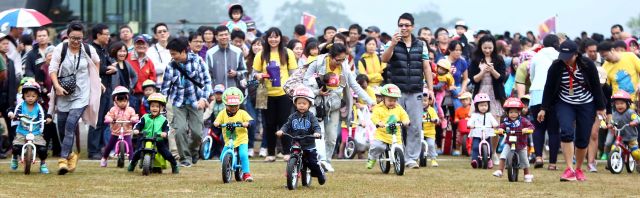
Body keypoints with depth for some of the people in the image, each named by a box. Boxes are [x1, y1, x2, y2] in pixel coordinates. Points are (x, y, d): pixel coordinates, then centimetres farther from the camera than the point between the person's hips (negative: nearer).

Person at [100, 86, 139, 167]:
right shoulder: (113, 110, -2)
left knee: (129, 146, -19)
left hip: (126, 132, -1)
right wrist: (109, 119, -32)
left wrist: (134, 119, -30)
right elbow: (108, 116, -9)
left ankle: (131, 160, -14)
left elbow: (134, 116, -7)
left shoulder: (130, 110, 0)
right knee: (109, 146, 11)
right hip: (115, 132, 1)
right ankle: (104, 158, 33)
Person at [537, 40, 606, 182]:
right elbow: (549, 87, -2)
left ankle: (578, 169, 22)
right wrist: (543, 108, -1)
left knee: (583, 139, 2)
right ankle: (570, 169, -21)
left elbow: (596, 87, -4)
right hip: (564, 104, 0)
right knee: (566, 132, -22)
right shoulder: (556, 66, -13)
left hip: (586, 106, 0)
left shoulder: (587, 65, -13)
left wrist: (600, 108, -2)